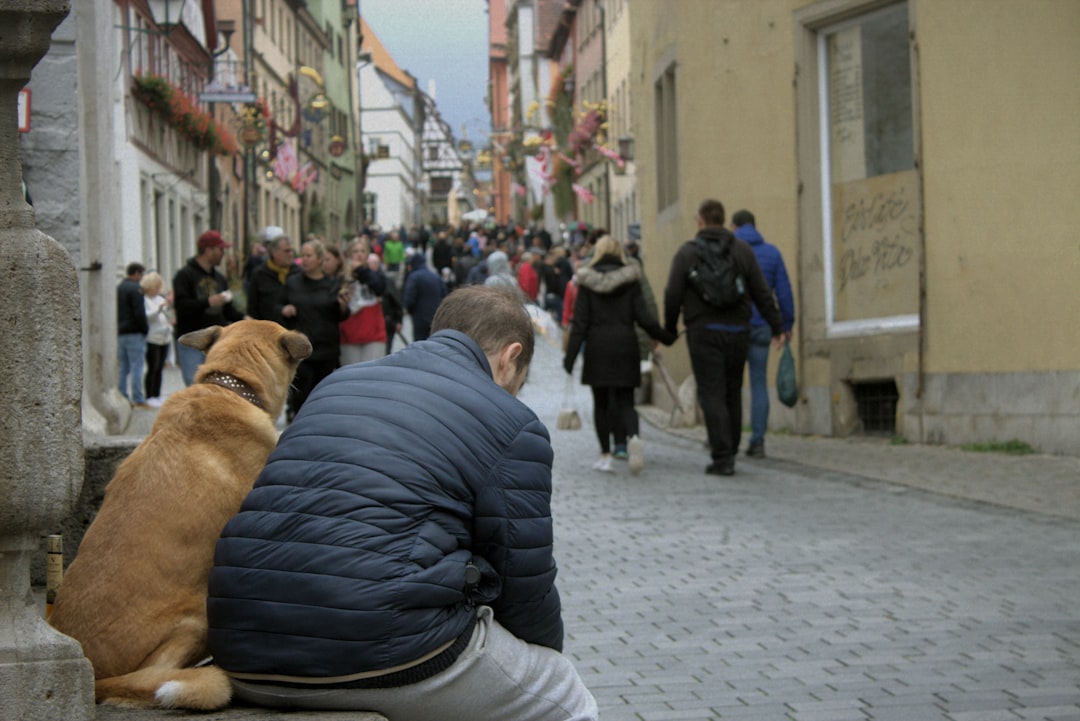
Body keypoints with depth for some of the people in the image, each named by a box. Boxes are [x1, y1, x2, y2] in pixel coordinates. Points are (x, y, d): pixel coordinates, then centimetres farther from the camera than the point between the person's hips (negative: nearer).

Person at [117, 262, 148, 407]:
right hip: (134, 334, -8)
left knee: (123, 368, 11)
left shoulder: (117, 289, 15)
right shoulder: (134, 289, -12)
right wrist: (145, 329, -7)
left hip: (119, 334, 8)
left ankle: (123, 397, 11)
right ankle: (138, 399, -9)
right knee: (136, 367, -7)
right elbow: (139, 313, -17)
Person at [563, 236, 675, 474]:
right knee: (625, 401, 4)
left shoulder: (587, 282, -1)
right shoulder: (630, 280, 1)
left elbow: (580, 321, -4)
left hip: (597, 347, -1)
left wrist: (570, 355, -2)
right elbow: (643, 316, -3)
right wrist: (667, 337, 9)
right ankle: (632, 437, -27)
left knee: (601, 403, 10)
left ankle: (605, 455, 7)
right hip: (625, 345, 1)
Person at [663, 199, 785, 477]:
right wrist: (776, 326, 10)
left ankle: (722, 457, -12)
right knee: (733, 392, 14)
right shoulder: (743, 250, 6)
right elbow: (761, 293, 4)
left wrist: (670, 328, 11)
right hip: (738, 330, 4)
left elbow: (673, 295, -3)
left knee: (712, 394, -4)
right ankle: (729, 452, 20)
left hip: (704, 331, -3)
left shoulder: (687, 253, -3)